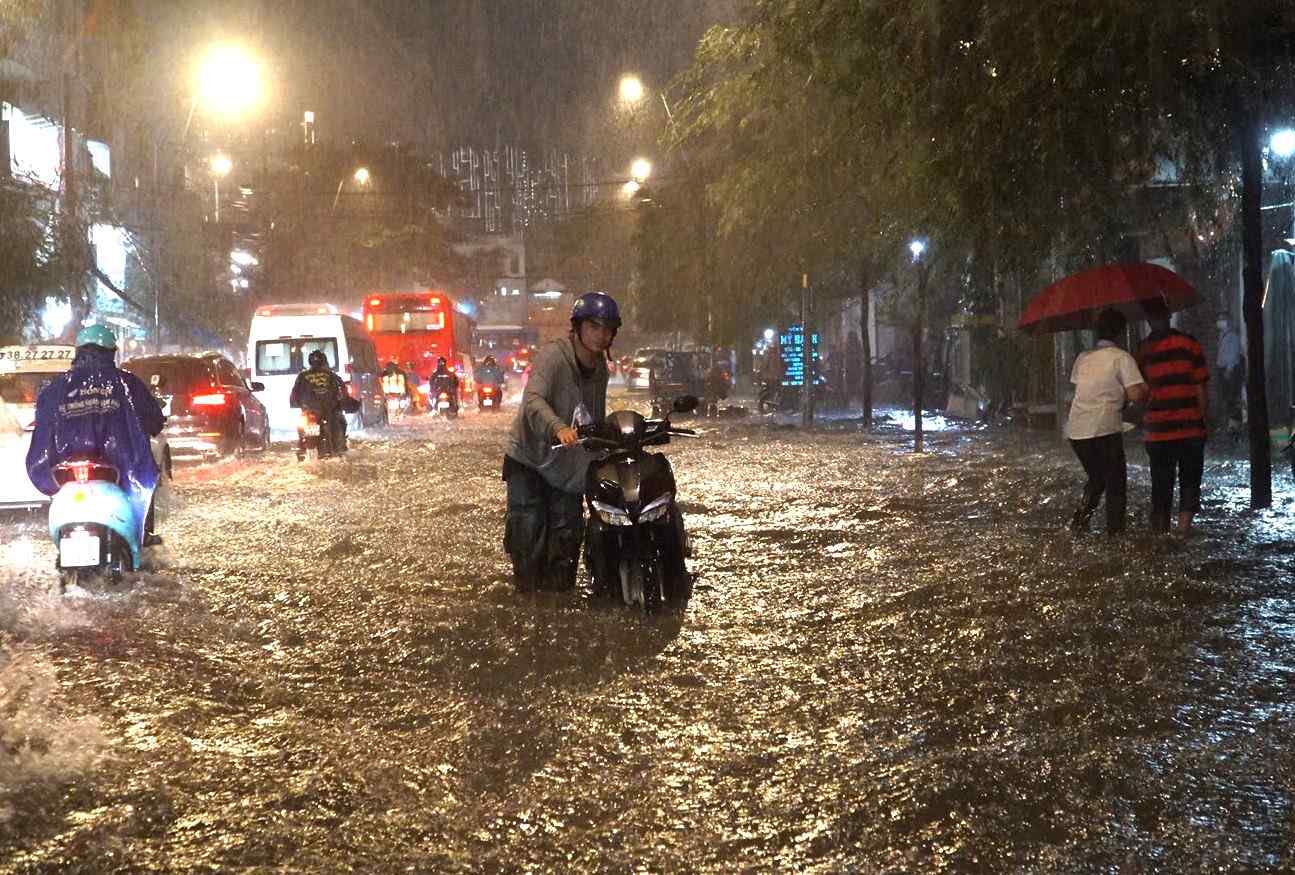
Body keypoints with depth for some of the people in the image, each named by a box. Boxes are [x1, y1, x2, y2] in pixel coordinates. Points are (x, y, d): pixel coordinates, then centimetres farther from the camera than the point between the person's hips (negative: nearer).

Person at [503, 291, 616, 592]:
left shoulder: (600, 368, 6)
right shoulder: (553, 355, -18)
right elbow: (533, 400, -34)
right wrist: (558, 428, -51)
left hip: (567, 463, 6)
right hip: (529, 457, -6)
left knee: (567, 528, 3)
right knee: (529, 525, -12)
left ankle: (560, 589, 15)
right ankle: (527, 589, 1)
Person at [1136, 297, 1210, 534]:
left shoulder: (1142, 350, 1)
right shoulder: (1188, 344, -3)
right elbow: (1200, 388, -3)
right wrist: (1204, 420, 5)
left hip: (1156, 430, 1)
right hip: (1190, 427, -1)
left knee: (1161, 483, 10)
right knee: (1190, 479, 7)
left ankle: (1160, 531, 11)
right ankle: (1185, 523, -12)